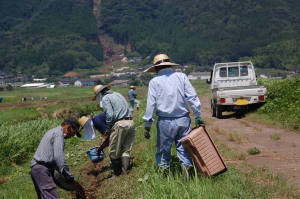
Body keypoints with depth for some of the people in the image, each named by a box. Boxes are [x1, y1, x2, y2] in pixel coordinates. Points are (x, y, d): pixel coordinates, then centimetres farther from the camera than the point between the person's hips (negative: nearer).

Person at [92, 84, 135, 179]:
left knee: (114, 152, 7)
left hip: (120, 124, -7)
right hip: (130, 123, 7)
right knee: (126, 150, 12)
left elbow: (110, 115, -14)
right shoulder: (118, 94, 22)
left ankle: (117, 174, 15)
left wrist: (108, 128, 1)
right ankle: (126, 172, 5)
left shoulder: (105, 98, -2)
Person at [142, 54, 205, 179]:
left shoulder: (154, 82, 2)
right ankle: (186, 165, -3)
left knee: (163, 149, 11)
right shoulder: (182, 76, 7)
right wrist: (198, 116, 5)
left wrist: (147, 125, 1)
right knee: (183, 146, 10)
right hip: (183, 119, 2)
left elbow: (151, 104, -2)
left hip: (166, 121, -1)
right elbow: (192, 97, 2)